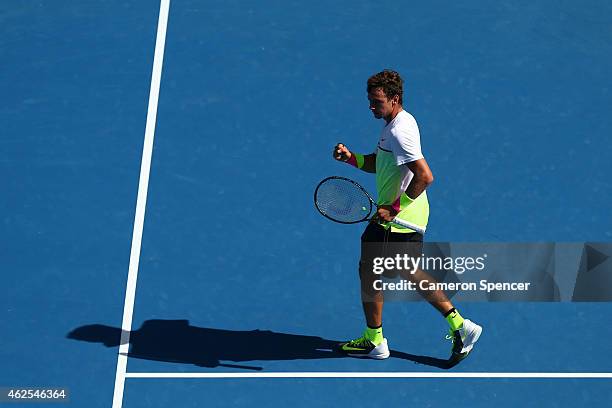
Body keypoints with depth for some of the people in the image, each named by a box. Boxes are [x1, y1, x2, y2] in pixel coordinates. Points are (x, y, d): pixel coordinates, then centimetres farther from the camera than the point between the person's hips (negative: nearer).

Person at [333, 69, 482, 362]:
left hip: (395, 220, -10)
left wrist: (394, 207, -26)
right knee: (411, 272, 18)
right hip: (411, 216, 10)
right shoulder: (400, 122, 9)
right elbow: (378, 163, 20)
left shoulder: (398, 131, -23)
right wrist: (351, 158, 2)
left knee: (368, 269, 5)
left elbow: (425, 176, -30)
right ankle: (459, 326, 17)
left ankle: (374, 341, 19)